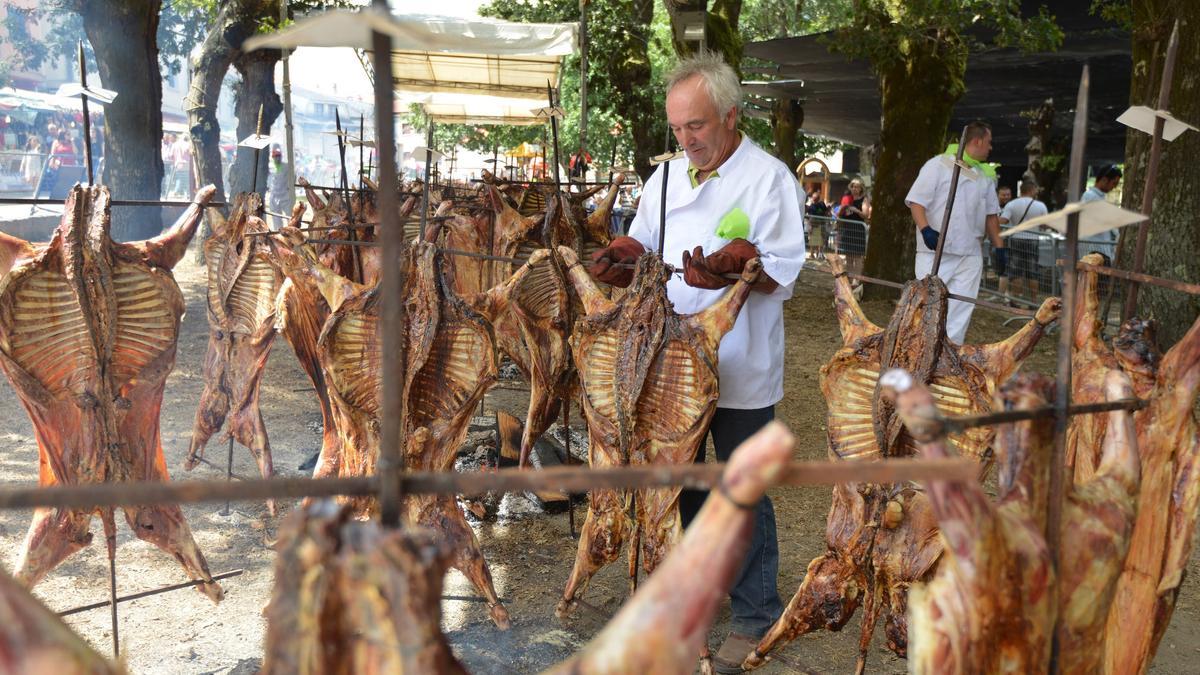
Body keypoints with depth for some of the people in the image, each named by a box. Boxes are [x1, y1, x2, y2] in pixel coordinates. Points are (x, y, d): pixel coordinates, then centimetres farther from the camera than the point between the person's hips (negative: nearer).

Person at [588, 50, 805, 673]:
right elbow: (643, 251, 15)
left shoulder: (769, 178, -9)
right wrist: (621, 264, -7)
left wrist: (728, 273, -31)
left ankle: (754, 618, 22)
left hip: (740, 371, -5)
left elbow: (784, 274, -14)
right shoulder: (666, 177, 9)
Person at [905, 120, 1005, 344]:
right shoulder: (938, 165, -3)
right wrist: (925, 229, -23)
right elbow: (916, 201, -8)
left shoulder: (986, 175, 16)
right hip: (934, 252, -5)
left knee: (961, 311, 2)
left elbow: (991, 214, 21)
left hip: (970, 256, 6)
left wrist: (999, 247, 13)